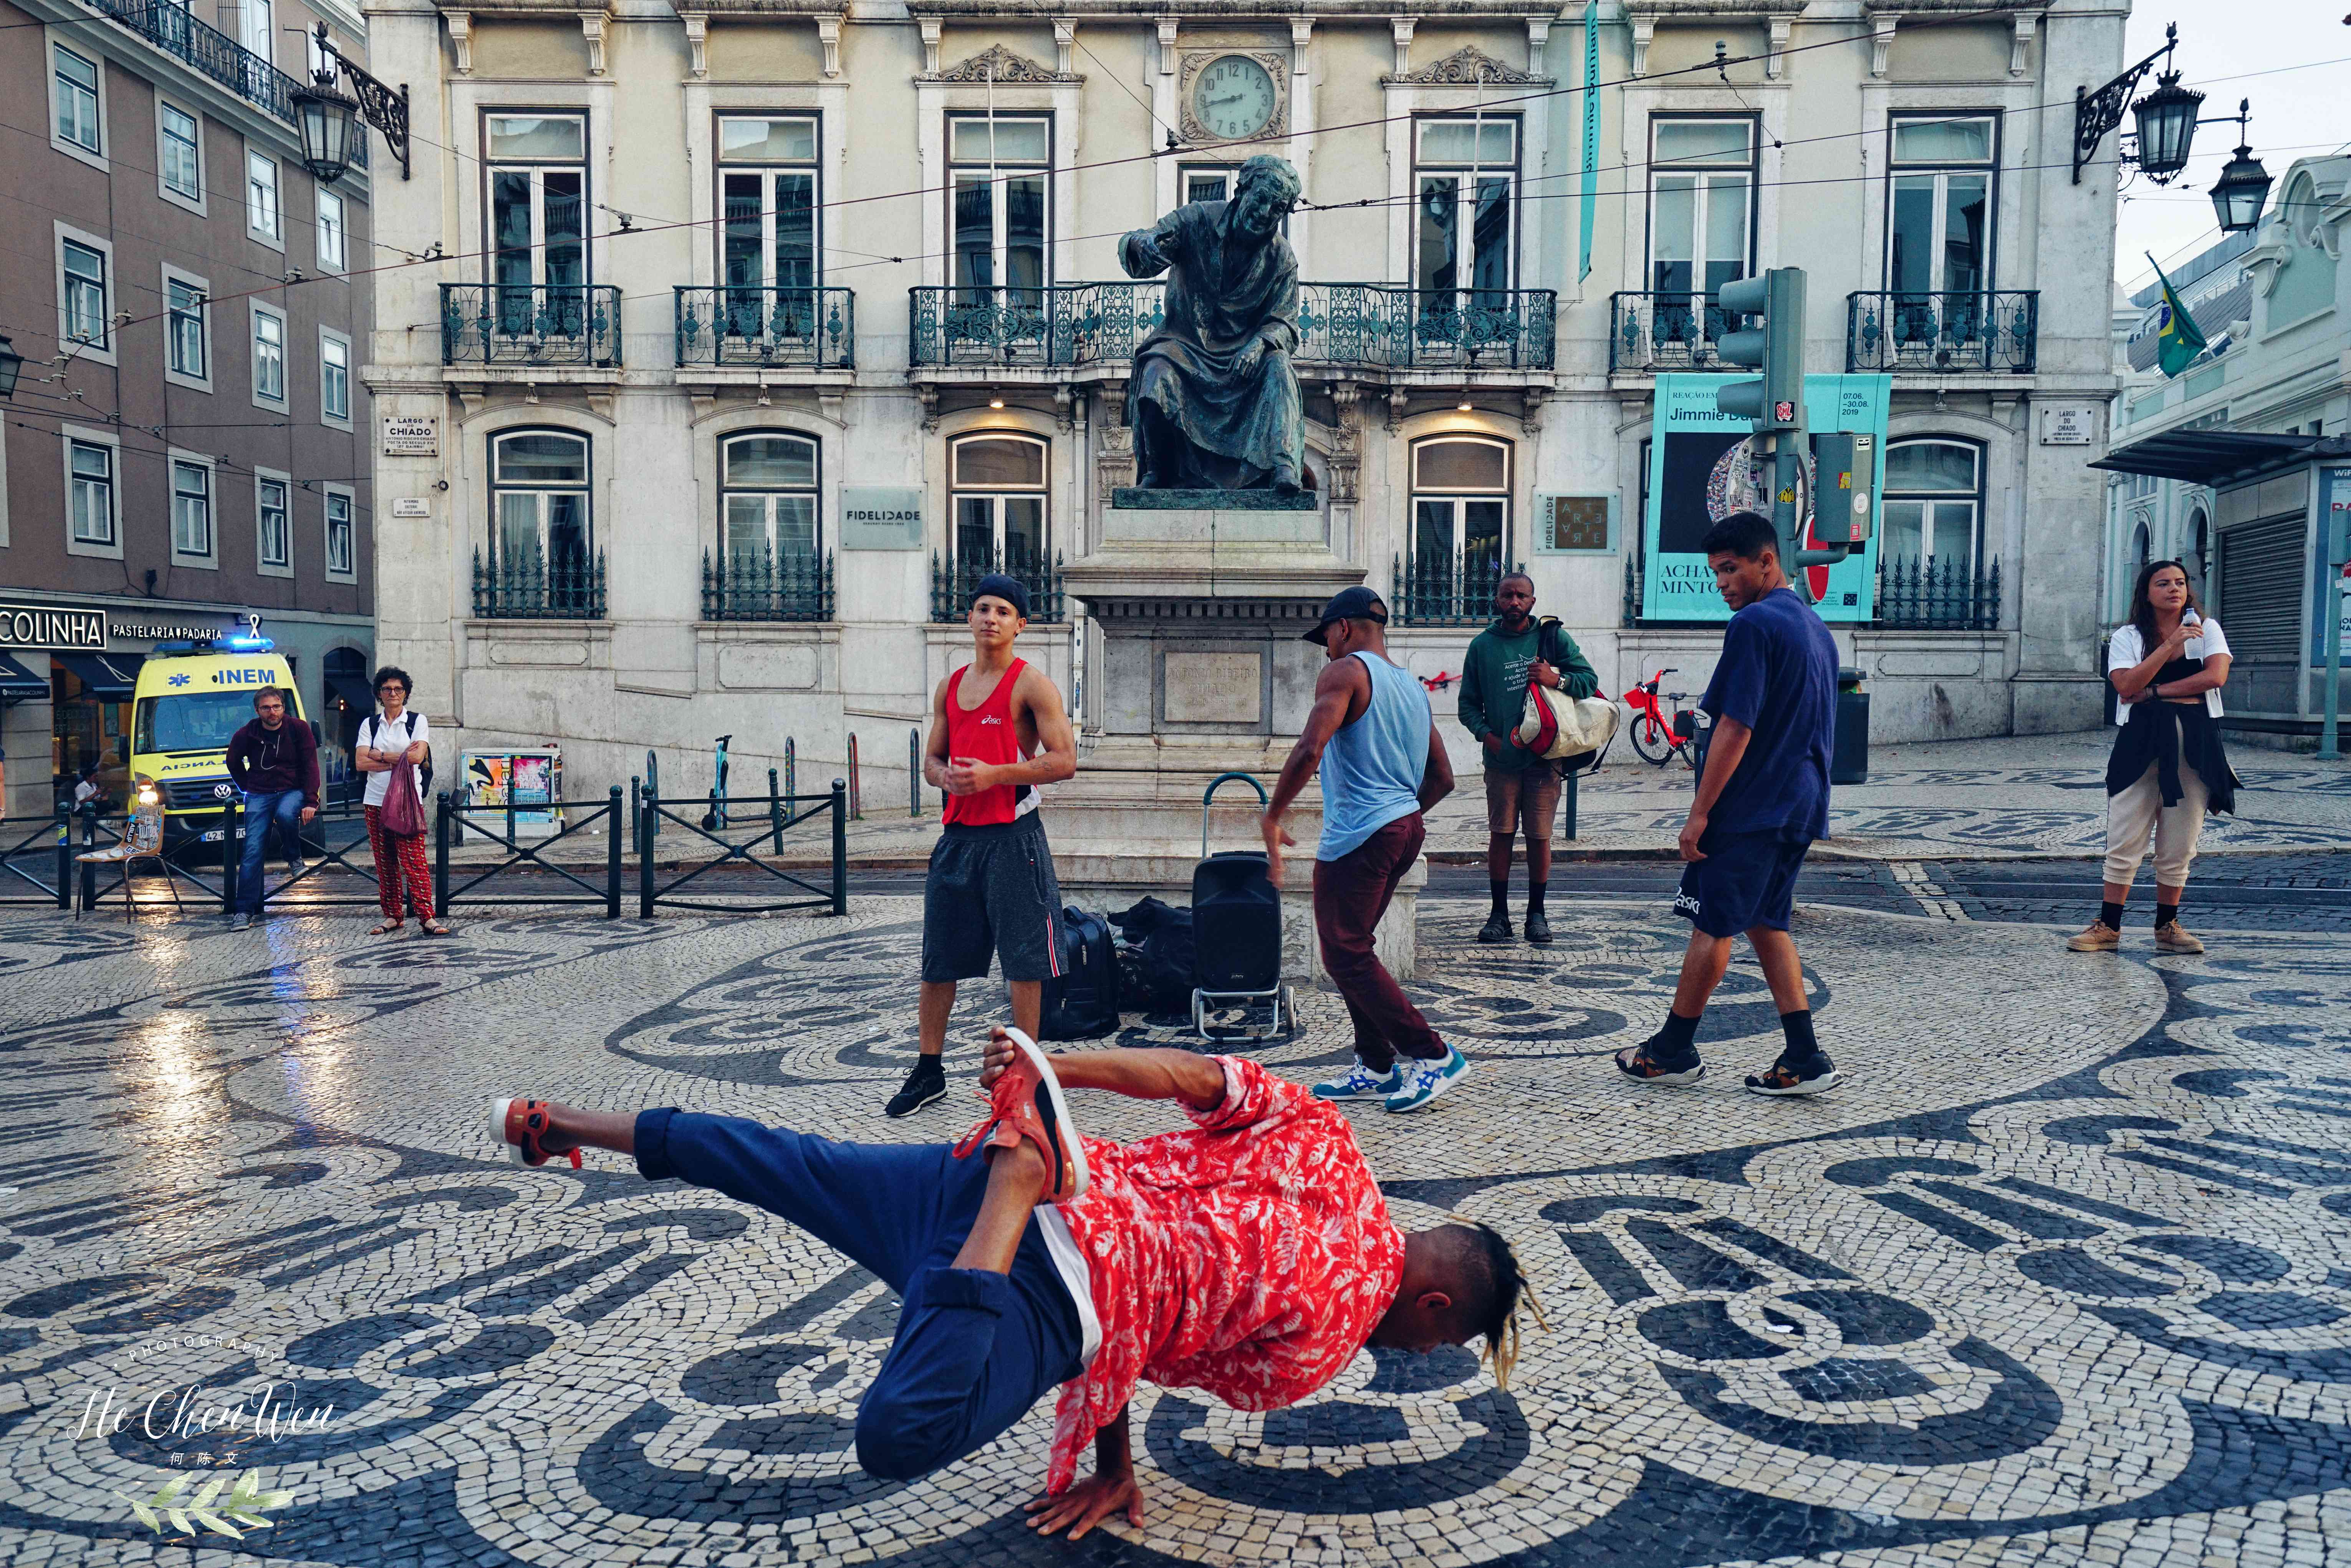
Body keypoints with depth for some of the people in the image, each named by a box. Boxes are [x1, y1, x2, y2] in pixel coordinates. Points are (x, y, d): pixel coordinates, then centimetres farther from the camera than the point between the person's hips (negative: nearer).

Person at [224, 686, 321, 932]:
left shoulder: (298, 729, -4)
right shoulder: (247, 735, -1)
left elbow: (310, 766, -4)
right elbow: (233, 762, 18)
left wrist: (311, 802, -11)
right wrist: (248, 789, 12)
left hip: (293, 791, -2)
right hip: (259, 796, 2)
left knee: (285, 814, -37)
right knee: (253, 851, -8)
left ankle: (294, 858, -7)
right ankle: (245, 910, -5)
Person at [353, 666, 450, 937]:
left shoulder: (417, 721, 6)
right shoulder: (370, 724, 12)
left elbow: (418, 756, -10)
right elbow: (361, 763, 0)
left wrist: (380, 756, -4)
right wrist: (399, 760, -7)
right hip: (376, 801, 3)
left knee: (414, 860, -10)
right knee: (385, 862, 4)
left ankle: (426, 917, -11)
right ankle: (391, 915, 11)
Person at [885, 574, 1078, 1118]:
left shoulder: (1032, 684, -4)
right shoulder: (949, 688, 15)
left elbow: (1064, 761, -11)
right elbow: (932, 759, 20)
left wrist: (993, 774, -18)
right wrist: (945, 775, -4)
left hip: (1013, 837, -6)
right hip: (958, 835, 6)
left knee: (1023, 960, 0)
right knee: (938, 959, 10)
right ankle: (928, 1072, 22)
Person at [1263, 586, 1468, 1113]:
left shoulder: (1346, 672, -8)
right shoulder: (1412, 685, 18)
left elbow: (1310, 750, -23)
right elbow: (1442, 778, 20)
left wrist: (1272, 819, -14)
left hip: (1361, 834, -9)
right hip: (1406, 827, 9)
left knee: (1346, 955, -2)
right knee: (1351, 950, 17)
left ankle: (1433, 1055, -1)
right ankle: (1376, 1068, 18)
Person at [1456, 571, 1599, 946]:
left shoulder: (1553, 637, 5)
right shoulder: (1482, 645, 7)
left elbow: (1590, 680, 6)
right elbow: (1467, 704, 11)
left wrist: (1557, 680, -14)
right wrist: (1486, 734, -7)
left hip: (1544, 755, -1)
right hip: (1501, 757, 1)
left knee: (1539, 837, 3)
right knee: (1500, 834, 1)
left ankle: (1536, 914, 15)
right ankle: (1499, 913, 11)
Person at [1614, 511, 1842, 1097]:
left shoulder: (1754, 624, -15)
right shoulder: (1817, 627, 15)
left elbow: (1736, 727, -20)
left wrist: (1700, 812, -16)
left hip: (1748, 807, -9)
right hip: (1800, 806, 9)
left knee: (1713, 926, 1)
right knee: (1767, 923, 14)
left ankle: (1674, 1051, 13)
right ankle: (1804, 1059, 10)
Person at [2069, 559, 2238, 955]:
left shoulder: (2206, 628, 10)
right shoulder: (2127, 637, 7)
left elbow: (2216, 675, -7)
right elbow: (2126, 685, -10)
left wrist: (2153, 692, -10)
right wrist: (2169, 646, -15)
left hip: (2195, 743, 1)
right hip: (2141, 741, -1)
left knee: (2179, 844, 5)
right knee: (2125, 840, -2)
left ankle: (2167, 927, 16)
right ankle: (2108, 928, 4)